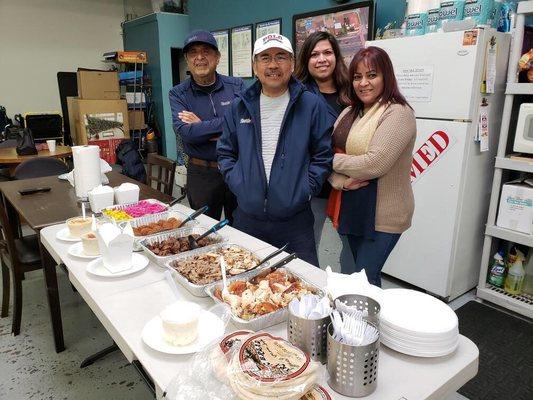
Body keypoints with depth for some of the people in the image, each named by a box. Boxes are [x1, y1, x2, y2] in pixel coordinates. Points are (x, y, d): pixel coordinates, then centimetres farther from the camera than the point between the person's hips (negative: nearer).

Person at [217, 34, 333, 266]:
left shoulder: (311, 105, -4)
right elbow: (226, 151, 12)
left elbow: (324, 154, -1)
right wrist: (237, 184, 0)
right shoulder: (240, 107, 6)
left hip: (295, 219, -3)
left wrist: (305, 190, -9)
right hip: (247, 217, 3)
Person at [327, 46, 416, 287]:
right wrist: (340, 180, -16)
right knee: (360, 273, 20)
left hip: (381, 215, -7)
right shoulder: (350, 113, 11)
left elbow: (375, 163, -24)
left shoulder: (398, 113, -13)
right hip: (351, 208, 8)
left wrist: (336, 161, -10)